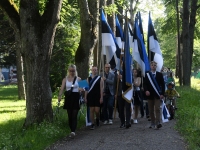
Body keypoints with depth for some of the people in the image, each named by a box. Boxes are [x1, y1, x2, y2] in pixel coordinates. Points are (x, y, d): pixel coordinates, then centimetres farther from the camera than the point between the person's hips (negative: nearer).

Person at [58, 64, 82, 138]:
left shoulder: (78, 79, 5)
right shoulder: (65, 79, 9)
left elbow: (82, 87, 2)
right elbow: (62, 88, -1)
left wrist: (82, 89, -23)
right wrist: (59, 95, -18)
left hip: (76, 97, -3)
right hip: (68, 98, 3)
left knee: (74, 115, -10)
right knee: (70, 115, 6)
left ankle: (73, 131, -19)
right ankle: (72, 130, 15)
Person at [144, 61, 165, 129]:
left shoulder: (159, 74, 6)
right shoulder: (147, 74, 6)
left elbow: (162, 84, 4)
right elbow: (145, 84, 2)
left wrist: (162, 93, -5)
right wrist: (146, 90, -17)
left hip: (157, 94, -1)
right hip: (150, 94, 1)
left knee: (157, 109, -9)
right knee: (151, 110, 6)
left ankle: (158, 123, -15)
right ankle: (153, 124, 13)